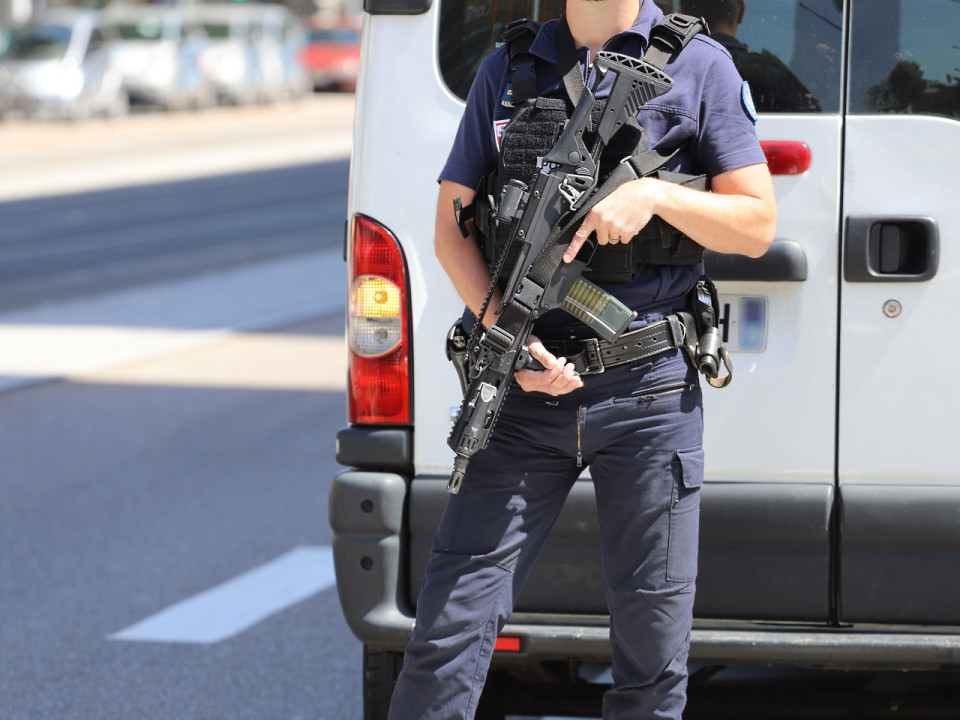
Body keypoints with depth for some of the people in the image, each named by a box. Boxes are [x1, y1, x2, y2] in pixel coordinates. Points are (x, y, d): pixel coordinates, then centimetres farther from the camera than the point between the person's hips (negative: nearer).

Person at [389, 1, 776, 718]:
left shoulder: (699, 66, 4)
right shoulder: (507, 70, 10)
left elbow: (757, 225, 3)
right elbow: (451, 228, 9)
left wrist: (657, 194, -15)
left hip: (650, 395, -1)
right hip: (528, 391, 1)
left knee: (652, 650, 4)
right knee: (450, 629, -3)